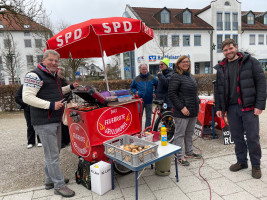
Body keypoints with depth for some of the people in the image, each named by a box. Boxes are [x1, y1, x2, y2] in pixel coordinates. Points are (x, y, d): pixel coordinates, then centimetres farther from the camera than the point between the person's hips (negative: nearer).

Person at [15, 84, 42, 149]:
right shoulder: (23, 87, 3)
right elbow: (17, 98, 2)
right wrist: (25, 104, -8)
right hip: (28, 110, 1)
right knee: (30, 126, 8)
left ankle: (40, 141, 18)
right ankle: (31, 142, 19)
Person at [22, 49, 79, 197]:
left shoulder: (53, 76, 17)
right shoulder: (35, 75, -13)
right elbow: (27, 97, -21)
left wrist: (70, 87, 22)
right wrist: (51, 105, -26)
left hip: (55, 121, 10)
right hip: (44, 122, -10)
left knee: (52, 152, 19)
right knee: (52, 155, -2)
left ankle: (50, 180, 35)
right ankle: (59, 185, 11)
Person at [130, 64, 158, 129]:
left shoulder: (152, 78, 2)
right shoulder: (136, 79, 3)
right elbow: (132, 88, 15)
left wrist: (155, 92, 3)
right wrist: (135, 92, -3)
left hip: (149, 101, 0)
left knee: (148, 117, 9)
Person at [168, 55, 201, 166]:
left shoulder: (191, 76, 16)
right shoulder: (176, 77, -11)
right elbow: (172, 94, -18)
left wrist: (198, 103, 14)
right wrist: (181, 107, -20)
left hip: (193, 111, 9)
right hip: (182, 112, -8)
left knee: (190, 132, 19)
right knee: (180, 134, 1)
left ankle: (189, 152, 34)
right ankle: (179, 156, 12)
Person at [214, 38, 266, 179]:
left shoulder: (250, 62, -1)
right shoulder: (221, 68, 11)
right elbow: (218, 89, 15)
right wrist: (218, 107, 9)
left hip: (249, 107, -4)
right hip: (231, 108, 4)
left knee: (253, 137, 3)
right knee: (237, 137, 12)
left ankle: (256, 165, 21)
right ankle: (242, 162, 29)